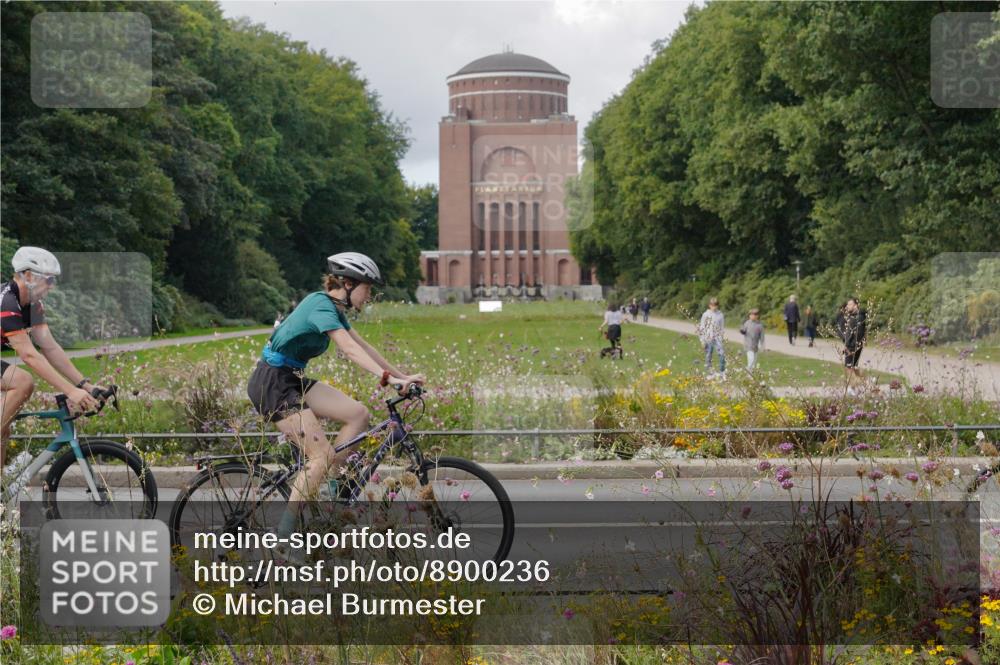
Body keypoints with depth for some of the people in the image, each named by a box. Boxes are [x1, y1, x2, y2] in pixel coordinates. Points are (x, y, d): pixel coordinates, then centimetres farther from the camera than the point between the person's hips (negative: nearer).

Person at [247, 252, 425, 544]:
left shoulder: (333, 308, 12)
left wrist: (401, 375, 9)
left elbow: (363, 347, 14)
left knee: (358, 413, -3)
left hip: (291, 380, 9)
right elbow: (350, 349, -32)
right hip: (271, 384, -9)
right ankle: (283, 534, -7)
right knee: (322, 456, -14)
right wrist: (388, 378, -41)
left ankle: (330, 487, 5)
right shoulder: (321, 306, -18)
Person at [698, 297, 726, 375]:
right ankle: (708, 371, 14)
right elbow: (702, 328, 2)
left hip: (717, 338, 0)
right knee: (708, 356, 4)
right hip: (708, 339, 0)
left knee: (722, 353, -16)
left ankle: (722, 371, -6)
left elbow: (722, 327, 10)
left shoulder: (720, 315, 5)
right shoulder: (706, 315, 1)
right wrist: (702, 340, -2)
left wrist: (722, 338, 1)